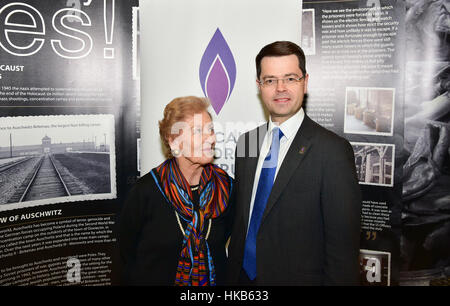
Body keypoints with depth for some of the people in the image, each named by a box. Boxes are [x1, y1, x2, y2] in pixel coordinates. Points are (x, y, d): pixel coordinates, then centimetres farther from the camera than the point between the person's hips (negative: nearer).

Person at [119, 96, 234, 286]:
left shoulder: (226, 186, -11)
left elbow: (223, 239, 4)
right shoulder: (147, 190, -20)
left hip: (212, 279, 3)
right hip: (155, 279, -2)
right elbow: (126, 247, -7)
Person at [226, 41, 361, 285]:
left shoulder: (332, 150, -17)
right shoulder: (246, 143, 2)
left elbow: (342, 244, -16)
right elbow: (239, 221, 7)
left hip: (299, 277, -5)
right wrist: (232, 276, 6)